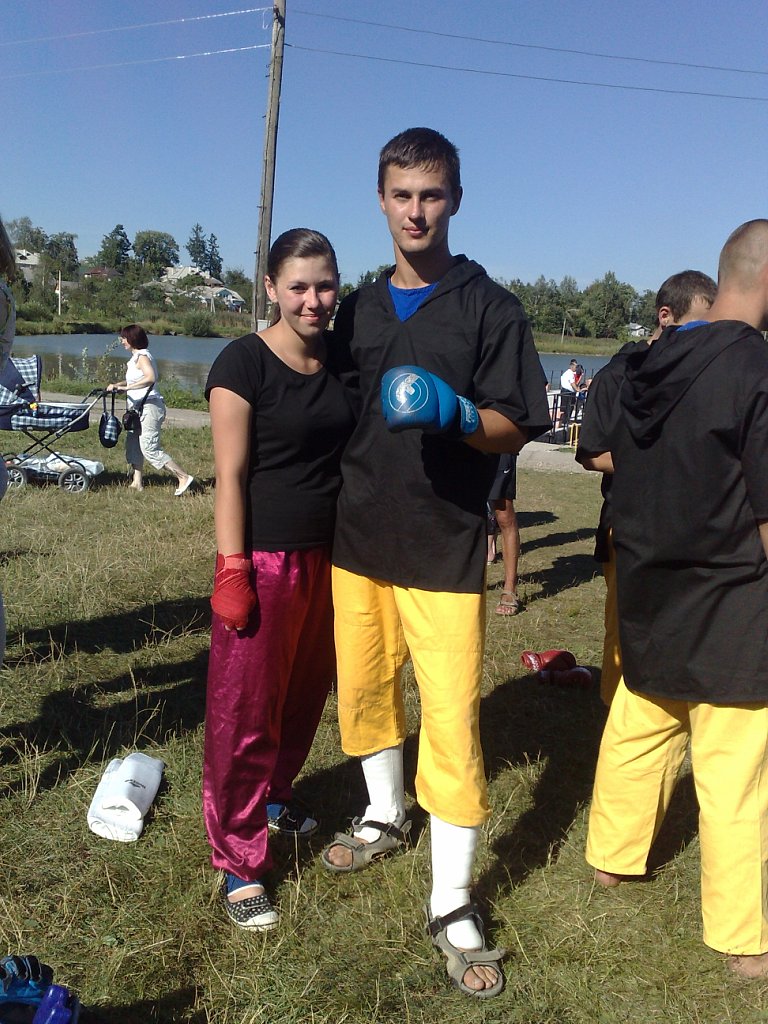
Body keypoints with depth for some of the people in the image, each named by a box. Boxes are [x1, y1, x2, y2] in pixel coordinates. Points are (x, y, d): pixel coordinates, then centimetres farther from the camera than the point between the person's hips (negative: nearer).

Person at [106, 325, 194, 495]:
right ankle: (137, 482, 18)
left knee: (150, 449, -12)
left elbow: (151, 378, -31)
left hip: (149, 406, -10)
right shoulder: (138, 356, 16)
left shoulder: (142, 356, -14)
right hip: (139, 407, 10)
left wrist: (126, 387, -28)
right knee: (133, 444, 12)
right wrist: (119, 384, 17)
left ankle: (184, 477, -11)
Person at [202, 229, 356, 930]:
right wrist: (232, 571, -15)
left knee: (307, 692, 19)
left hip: (330, 556, 7)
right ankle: (241, 864, 15)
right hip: (265, 560, -6)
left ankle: (274, 795, 43)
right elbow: (231, 475, -12)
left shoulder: (342, 360, 7)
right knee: (246, 711, 1)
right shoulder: (244, 364, -10)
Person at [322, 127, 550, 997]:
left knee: (452, 720, -4)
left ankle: (451, 906, 12)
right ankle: (384, 819, 43)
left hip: (443, 550, -5)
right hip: (358, 540, 5)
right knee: (363, 688, 17)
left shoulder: (489, 307, -3)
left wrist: (457, 414, -26)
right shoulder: (360, 308, 11)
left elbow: (516, 429, -6)